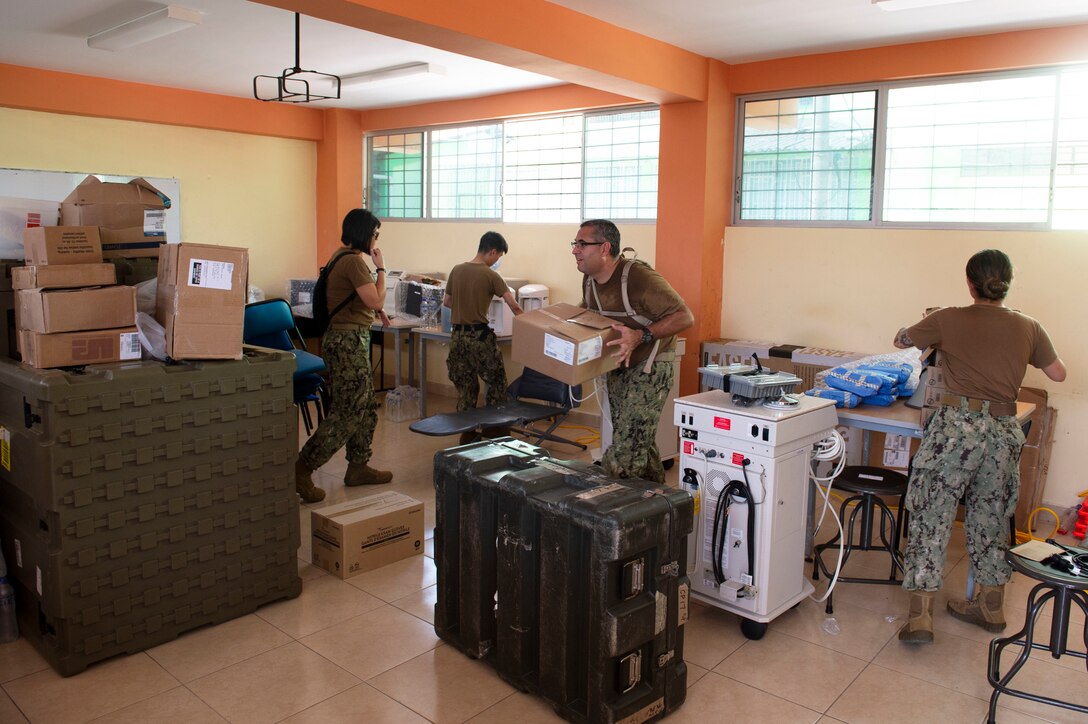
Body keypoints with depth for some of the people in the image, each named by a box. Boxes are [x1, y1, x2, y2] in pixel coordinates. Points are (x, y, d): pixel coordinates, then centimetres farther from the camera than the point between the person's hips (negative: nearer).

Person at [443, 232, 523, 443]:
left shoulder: (457, 270, 5)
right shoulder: (490, 275, -10)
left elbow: (446, 302, 14)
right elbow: (513, 305, -13)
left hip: (458, 335, 6)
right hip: (479, 336, -6)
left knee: (465, 388, 13)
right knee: (497, 385, 10)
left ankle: (466, 435, 18)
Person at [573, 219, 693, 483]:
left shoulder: (638, 277, -24)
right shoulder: (590, 279, 1)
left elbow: (684, 317, -23)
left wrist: (641, 336, -33)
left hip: (650, 365, -8)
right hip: (617, 366, 8)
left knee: (626, 450, -13)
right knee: (642, 441, 16)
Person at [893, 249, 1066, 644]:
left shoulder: (948, 320, -4)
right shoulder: (1029, 328, 6)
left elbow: (901, 340, 11)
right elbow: (1058, 373, 20)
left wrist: (935, 336, 29)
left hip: (958, 424, -4)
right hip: (1005, 430, 4)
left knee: (932, 517, 0)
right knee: (990, 518, 18)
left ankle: (920, 615, -4)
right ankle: (991, 607, 32)